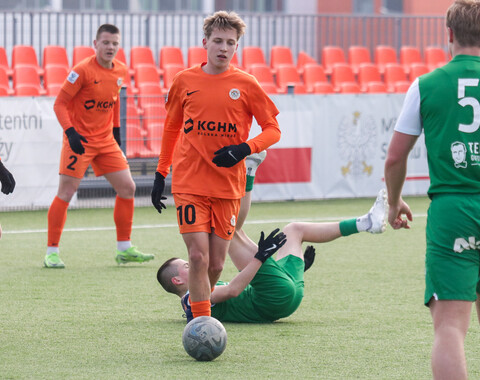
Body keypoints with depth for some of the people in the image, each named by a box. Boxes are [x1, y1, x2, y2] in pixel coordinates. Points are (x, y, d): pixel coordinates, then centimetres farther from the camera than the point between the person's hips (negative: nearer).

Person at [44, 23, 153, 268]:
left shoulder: (120, 71, 4)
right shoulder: (83, 70, -15)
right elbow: (60, 104, -14)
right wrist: (70, 132, -25)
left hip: (106, 141, 7)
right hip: (79, 139, -6)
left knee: (127, 188, 3)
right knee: (66, 192, -7)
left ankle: (124, 249, 13)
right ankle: (51, 252, 0)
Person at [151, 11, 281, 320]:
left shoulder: (245, 84, 0)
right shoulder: (185, 81, 4)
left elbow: (273, 129, 4)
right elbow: (171, 128, 18)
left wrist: (244, 149, -13)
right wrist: (161, 173, 16)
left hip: (228, 186, 1)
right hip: (189, 183, 0)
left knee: (216, 263, 4)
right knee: (198, 256, -14)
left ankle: (198, 301, 31)